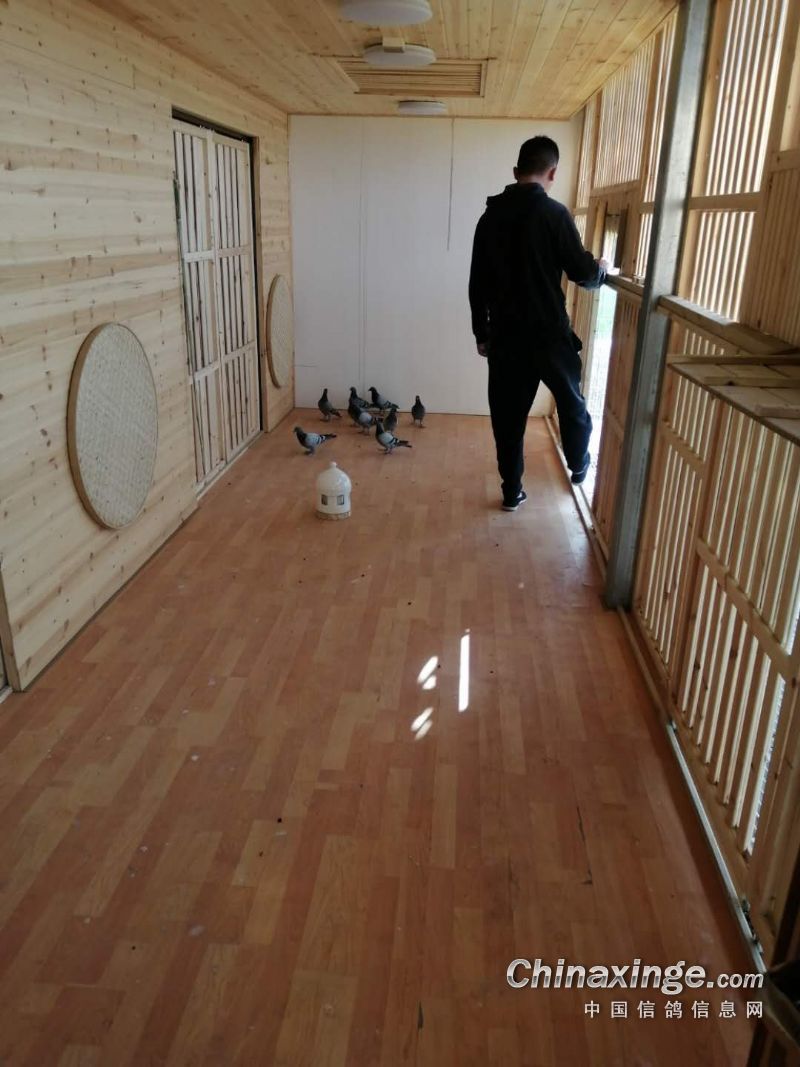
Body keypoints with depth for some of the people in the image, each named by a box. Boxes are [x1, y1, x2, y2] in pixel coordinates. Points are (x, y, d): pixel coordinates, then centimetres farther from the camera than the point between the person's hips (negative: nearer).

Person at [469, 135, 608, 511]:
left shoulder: (491, 215, 4)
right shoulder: (554, 213, -11)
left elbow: (477, 284, 7)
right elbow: (581, 272, -8)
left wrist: (482, 333, 15)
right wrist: (600, 268, 15)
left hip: (505, 334, 3)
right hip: (548, 332, -3)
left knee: (508, 415, 10)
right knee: (571, 401, 20)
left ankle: (512, 491, 15)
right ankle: (579, 466, 39)